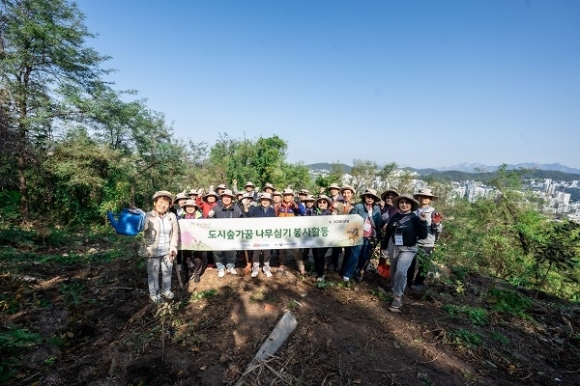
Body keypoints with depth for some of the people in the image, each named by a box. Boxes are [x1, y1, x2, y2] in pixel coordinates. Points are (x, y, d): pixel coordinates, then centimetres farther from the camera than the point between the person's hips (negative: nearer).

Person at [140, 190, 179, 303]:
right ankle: (154, 293, 34)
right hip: (152, 251, -3)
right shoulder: (148, 216, -14)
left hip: (167, 250, 4)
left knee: (167, 271, 19)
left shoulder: (172, 216, -2)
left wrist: (173, 247, 0)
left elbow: (175, 233, 3)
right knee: (153, 273, 12)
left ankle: (166, 290, 42)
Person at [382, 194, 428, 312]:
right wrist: (383, 247, 16)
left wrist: (423, 222, -25)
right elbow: (388, 232, 11)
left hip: (408, 249, -5)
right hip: (395, 248, 5)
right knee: (393, 273, 11)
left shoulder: (415, 218, -10)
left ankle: (398, 297, -7)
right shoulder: (394, 217, 1)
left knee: (401, 271, -21)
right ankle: (395, 293, 33)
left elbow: (423, 236, -14)